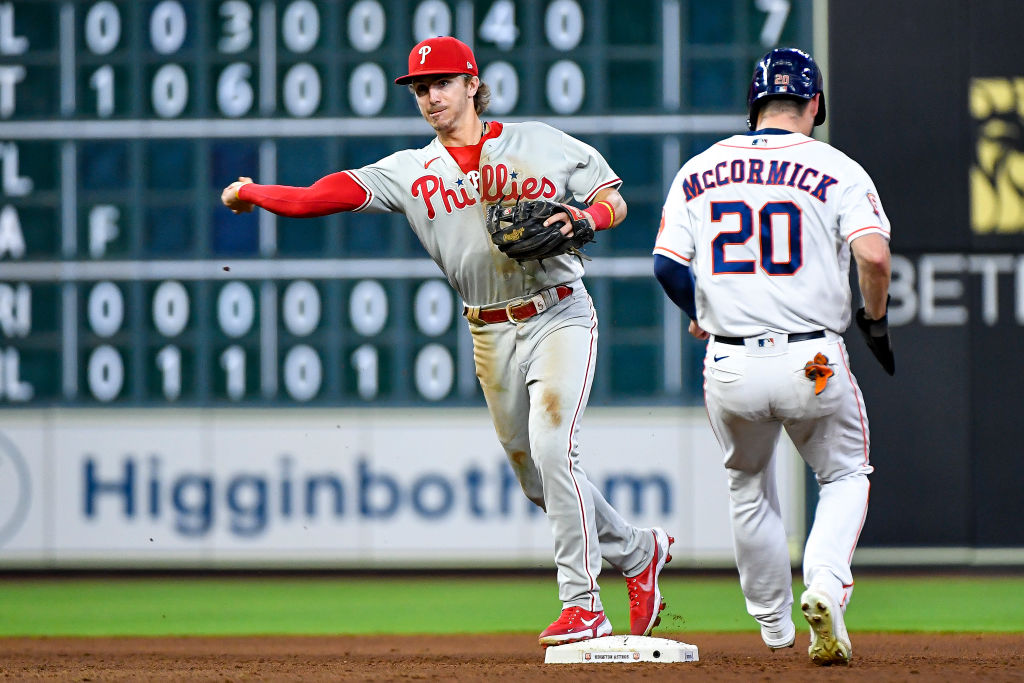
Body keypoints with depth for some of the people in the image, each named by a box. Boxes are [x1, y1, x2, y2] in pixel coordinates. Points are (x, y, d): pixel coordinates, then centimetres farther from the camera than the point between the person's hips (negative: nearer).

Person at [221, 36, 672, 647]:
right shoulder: (411, 172, 5)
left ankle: (583, 603, -15)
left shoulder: (541, 144, 1)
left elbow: (613, 200, 5)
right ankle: (638, 551, 32)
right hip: (493, 336, 4)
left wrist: (581, 220, -16)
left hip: (559, 316, -4)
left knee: (552, 447, -20)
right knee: (536, 476, 9)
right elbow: (334, 193, -5)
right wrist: (253, 193, -16)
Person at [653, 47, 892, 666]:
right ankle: (826, 587, -8)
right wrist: (876, 318, 3)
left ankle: (774, 625, 30)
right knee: (845, 475, 18)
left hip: (730, 367, 3)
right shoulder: (836, 169, -3)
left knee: (749, 488, 25)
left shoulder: (699, 171, 7)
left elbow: (668, 264, 2)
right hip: (813, 363, -2)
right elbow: (874, 256, -15)